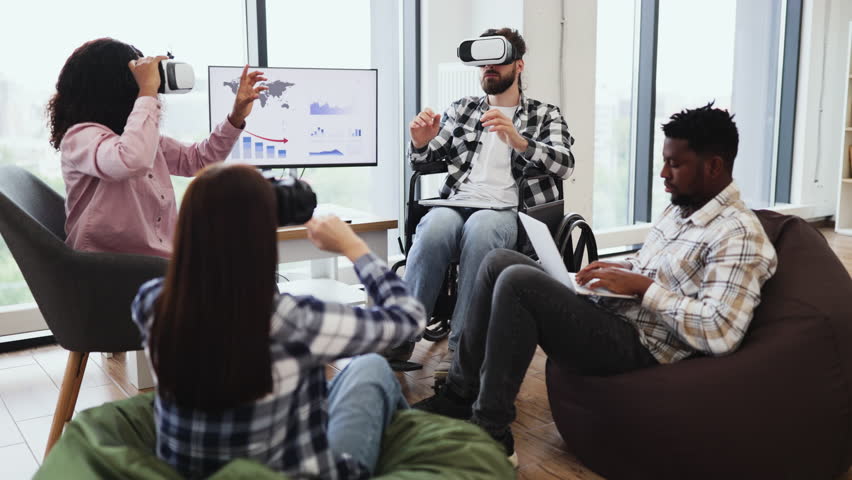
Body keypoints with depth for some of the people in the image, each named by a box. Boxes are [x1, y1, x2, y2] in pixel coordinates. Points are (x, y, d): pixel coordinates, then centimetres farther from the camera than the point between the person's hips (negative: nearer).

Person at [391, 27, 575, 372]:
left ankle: (461, 349, -28)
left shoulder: (545, 115, 15)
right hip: (457, 204, 2)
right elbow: (423, 161, 19)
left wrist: (518, 140, -22)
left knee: (479, 227, -38)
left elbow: (565, 164, -3)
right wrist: (420, 143, -7)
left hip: (507, 211, -2)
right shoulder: (461, 110, 22)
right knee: (435, 226, -35)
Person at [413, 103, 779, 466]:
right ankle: (460, 393, 5)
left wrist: (643, 287, -20)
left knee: (517, 282, -26)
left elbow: (720, 334, -25)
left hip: (637, 346, -10)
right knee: (499, 262, 1)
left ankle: (490, 434, -15)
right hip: (608, 312, 10)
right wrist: (621, 270, 6)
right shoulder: (679, 207, 14)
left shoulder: (738, 236, -15)